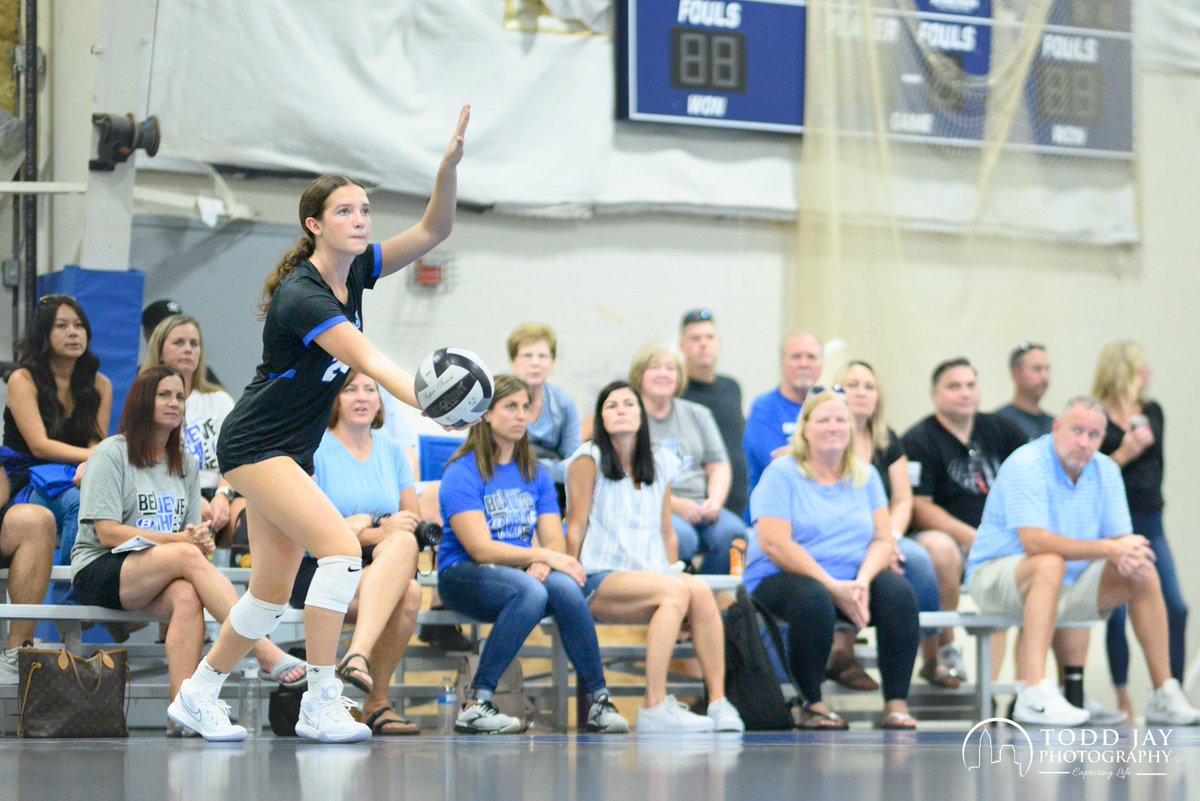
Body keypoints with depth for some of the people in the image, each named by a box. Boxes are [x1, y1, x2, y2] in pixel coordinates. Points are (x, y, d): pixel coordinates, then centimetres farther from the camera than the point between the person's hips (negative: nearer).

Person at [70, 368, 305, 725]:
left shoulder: (187, 464, 19)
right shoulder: (111, 454, 0)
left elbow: (193, 532, 18)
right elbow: (107, 533, -10)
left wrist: (201, 541, -9)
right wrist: (177, 540, -18)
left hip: (158, 582, 5)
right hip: (98, 572, -5)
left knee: (187, 596, -34)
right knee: (186, 555, -33)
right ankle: (266, 652, -41)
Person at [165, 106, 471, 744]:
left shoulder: (355, 270, 1)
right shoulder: (299, 296, -24)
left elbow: (433, 230, -2)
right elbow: (371, 364, -34)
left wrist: (449, 165, -18)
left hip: (292, 449, 9)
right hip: (255, 445, -9)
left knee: (272, 592, 11)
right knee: (340, 548, -23)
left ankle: (197, 697, 26)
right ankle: (320, 704, -20)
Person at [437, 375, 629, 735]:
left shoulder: (535, 474, 13)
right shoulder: (461, 473, -6)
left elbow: (555, 541, 5)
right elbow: (481, 549, -15)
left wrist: (541, 564, -18)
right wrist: (544, 555, -19)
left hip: (523, 572, 5)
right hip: (463, 575, -5)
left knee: (566, 587, -29)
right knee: (530, 592, -36)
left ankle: (598, 703, -23)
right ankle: (475, 705, -32)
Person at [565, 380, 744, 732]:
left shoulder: (660, 463, 19)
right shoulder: (589, 459, 3)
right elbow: (576, 527, -1)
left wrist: (672, 574, 8)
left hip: (651, 575, 5)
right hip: (600, 580, -5)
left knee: (701, 592, -28)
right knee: (676, 591, -33)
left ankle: (719, 701, -33)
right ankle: (654, 708, -38)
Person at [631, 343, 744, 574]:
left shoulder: (697, 414, 22)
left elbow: (719, 466, 18)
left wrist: (715, 501, -4)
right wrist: (673, 503, -15)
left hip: (699, 506, 5)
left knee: (732, 533, -27)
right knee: (681, 536, -37)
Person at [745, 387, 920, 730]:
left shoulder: (866, 475, 14)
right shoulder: (781, 473, -2)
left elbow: (883, 539, 6)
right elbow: (774, 544, -13)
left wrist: (862, 582, -16)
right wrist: (833, 587, -20)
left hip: (850, 582, 4)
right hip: (781, 579, -4)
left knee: (898, 591, -25)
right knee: (813, 599, -38)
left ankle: (896, 703, -23)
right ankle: (813, 705, -21)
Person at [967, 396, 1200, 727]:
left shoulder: (1106, 471, 3)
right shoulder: (1026, 465, -20)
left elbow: (1121, 540, 1)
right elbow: (1034, 542, -31)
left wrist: (1129, 556, -26)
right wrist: (1108, 549, -35)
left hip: (1065, 588, 8)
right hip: (996, 577, -8)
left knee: (1144, 573, -4)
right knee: (1051, 564, -38)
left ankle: (1164, 696, 1)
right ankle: (1035, 695, -48)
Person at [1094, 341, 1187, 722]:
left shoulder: (1152, 412, 10)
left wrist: (1152, 502, 15)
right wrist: (1124, 454, -20)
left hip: (1149, 522, 6)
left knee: (1175, 609, 1)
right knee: (1117, 612, -6)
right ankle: (1122, 698, 2)